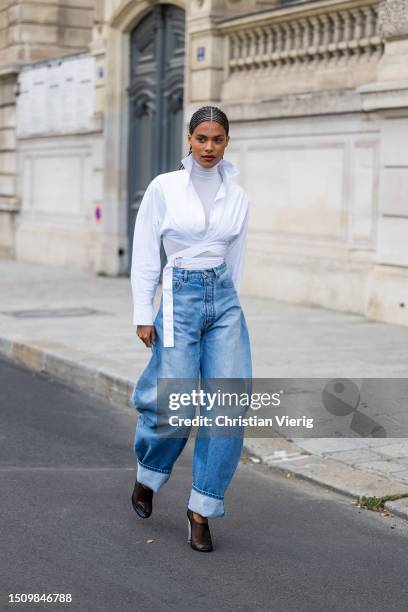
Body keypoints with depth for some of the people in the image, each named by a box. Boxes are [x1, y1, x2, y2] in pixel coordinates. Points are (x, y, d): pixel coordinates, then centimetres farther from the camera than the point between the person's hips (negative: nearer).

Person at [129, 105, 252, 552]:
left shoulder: (237, 197, 7)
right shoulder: (164, 188, -2)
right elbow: (144, 255, -1)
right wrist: (143, 315, -4)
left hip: (224, 301, 4)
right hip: (179, 299, -3)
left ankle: (201, 510, 5)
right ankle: (148, 474, 28)